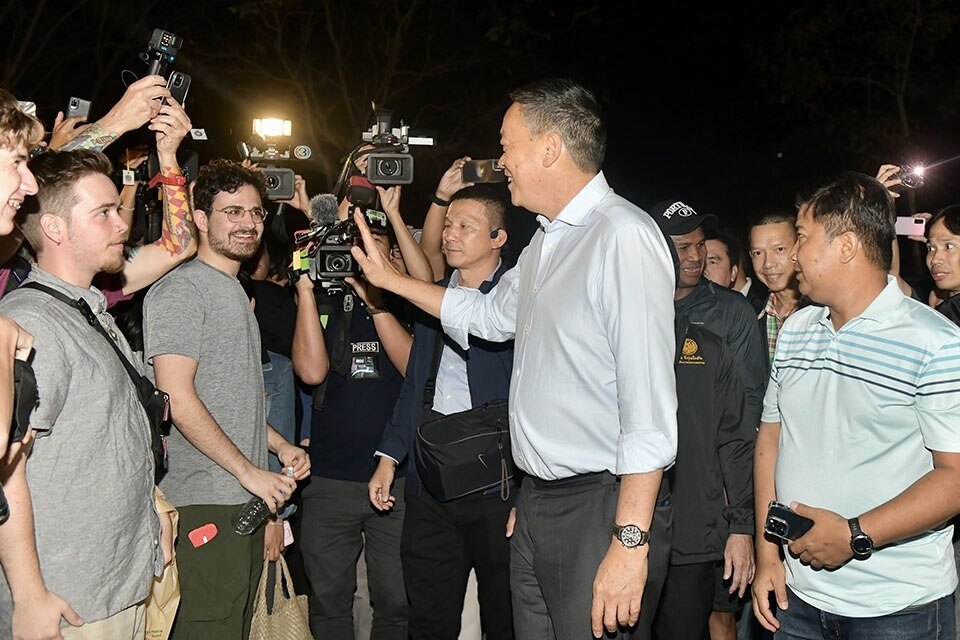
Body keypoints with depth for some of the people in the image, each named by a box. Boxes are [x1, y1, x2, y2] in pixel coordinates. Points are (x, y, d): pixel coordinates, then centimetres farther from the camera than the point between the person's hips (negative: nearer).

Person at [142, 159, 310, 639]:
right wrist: (249, 470, -16)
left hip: (248, 499, 9)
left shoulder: (236, 292, 19)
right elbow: (178, 399, -18)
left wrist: (279, 446, 13)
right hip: (206, 503, -9)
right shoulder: (180, 290, -10)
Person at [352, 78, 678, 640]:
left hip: (602, 507, -9)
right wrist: (390, 278, 29)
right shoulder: (546, 243, 14)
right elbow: (491, 315, 31)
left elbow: (650, 402, -23)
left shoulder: (622, 235, -17)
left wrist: (630, 542, -24)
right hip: (538, 503, 9)